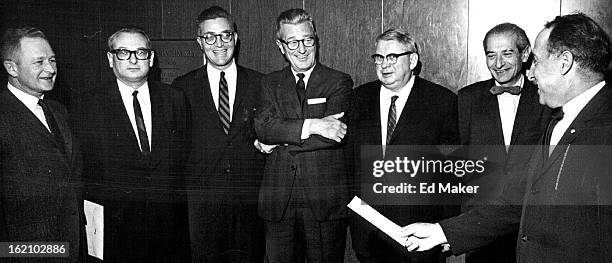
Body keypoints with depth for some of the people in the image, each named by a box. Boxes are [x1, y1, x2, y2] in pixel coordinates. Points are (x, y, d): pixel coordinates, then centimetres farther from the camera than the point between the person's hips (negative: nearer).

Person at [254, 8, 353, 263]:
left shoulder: (339, 82, 1)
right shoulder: (271, 83, 10)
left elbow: (335, 135, -14)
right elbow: (263, 127, -8)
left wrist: (279, 142, -10)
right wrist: (312, 125, -20)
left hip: (325, 203, -2)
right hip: (278, 202, 2)